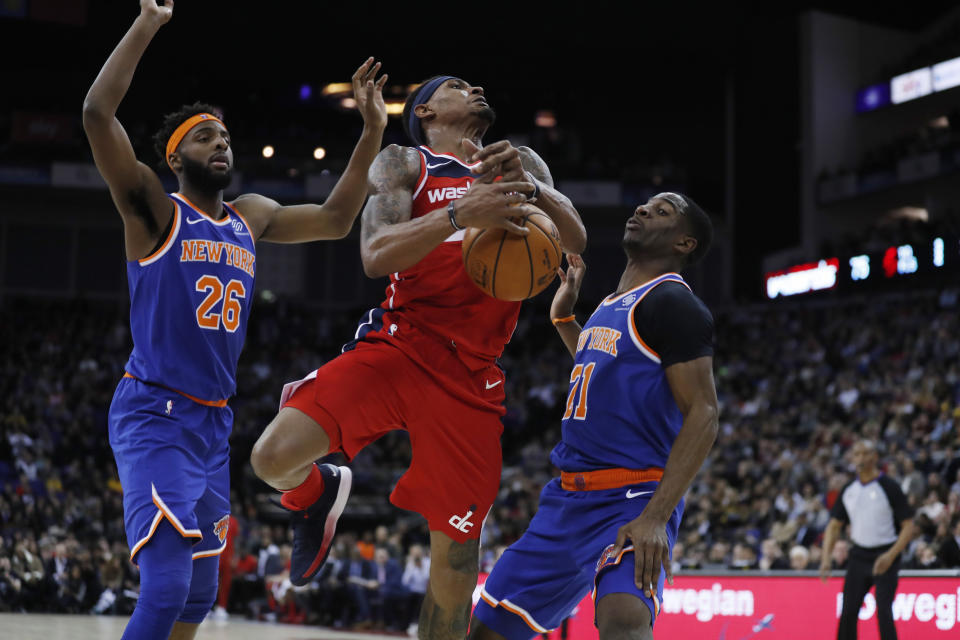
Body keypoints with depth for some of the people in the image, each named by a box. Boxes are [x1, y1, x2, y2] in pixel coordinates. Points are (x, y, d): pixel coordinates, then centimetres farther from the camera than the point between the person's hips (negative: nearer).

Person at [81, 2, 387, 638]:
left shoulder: (252, 217, 14)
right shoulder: (156, 210, -6)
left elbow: (335, 219, 23)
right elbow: (98, 113, -18)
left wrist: (372, 131, 15)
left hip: (214, 424, 8)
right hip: (154, 418, -8)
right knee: (166, 589, -21)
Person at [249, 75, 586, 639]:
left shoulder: (522, 164, 19)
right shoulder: (403, 164, 6)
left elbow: (575, 243, 5)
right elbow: (376, 256, -11)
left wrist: (528, 187, -14)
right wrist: (459, 214, -26)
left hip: (473, 374, 3)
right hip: (399, 344, -2)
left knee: (458, 551, 2)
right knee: (274, 458, -21)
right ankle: (318, 493, 14)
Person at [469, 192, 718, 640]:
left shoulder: (672, 302, -9)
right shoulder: (610, 306, 18)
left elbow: (702, 413, -18)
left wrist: (656, 517, -28)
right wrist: (564, 317, 27)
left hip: (633, 501, -9)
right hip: (568, 500, 9)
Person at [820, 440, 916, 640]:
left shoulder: (889, 487, -9)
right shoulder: (848, 490, 6)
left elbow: (908, 526, -9)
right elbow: (834, 526, 11)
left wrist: (891, 556, -20)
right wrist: (826, 558, -3)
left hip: (884, 558, -5)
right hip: (858, 555, 5)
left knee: (884, 612, -11)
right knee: (848, 612, 3)